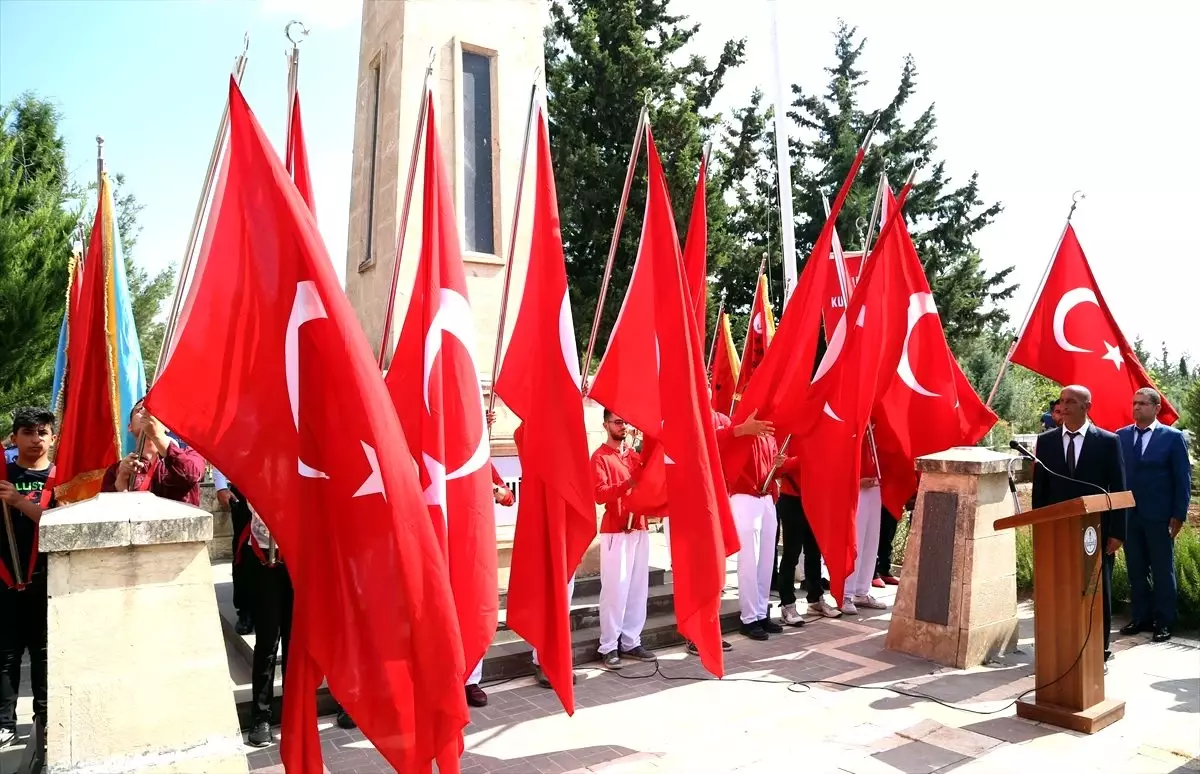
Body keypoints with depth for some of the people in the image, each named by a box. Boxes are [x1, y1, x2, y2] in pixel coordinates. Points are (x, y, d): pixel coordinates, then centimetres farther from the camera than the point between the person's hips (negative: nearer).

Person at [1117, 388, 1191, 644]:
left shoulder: (1173, 437, -3)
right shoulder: (1121, 436, 6)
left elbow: (1183, 479, -3)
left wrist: (1179, 515, -7)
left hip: (1158, 516, -3)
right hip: (1128, 514, 3)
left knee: (1162, 570, 7)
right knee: (1136, 570, 10)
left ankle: (1164, 622, 17)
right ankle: (1141, 617, 21)